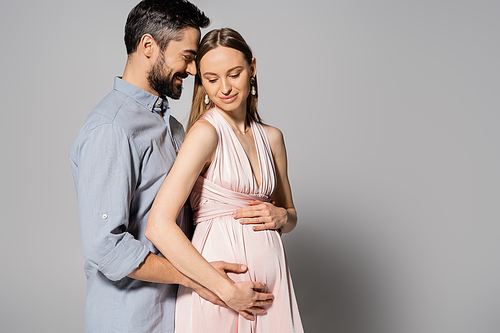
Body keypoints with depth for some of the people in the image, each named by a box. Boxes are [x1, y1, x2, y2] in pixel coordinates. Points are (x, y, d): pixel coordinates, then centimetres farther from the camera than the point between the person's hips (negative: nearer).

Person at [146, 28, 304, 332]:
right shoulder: (206, 132, -12)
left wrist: (280, 217, -5)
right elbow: (159, 227, -21)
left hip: (270, 276, 6)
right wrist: (227, 290, -19)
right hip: (217, 283, -5)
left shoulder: (271, 137, 6)